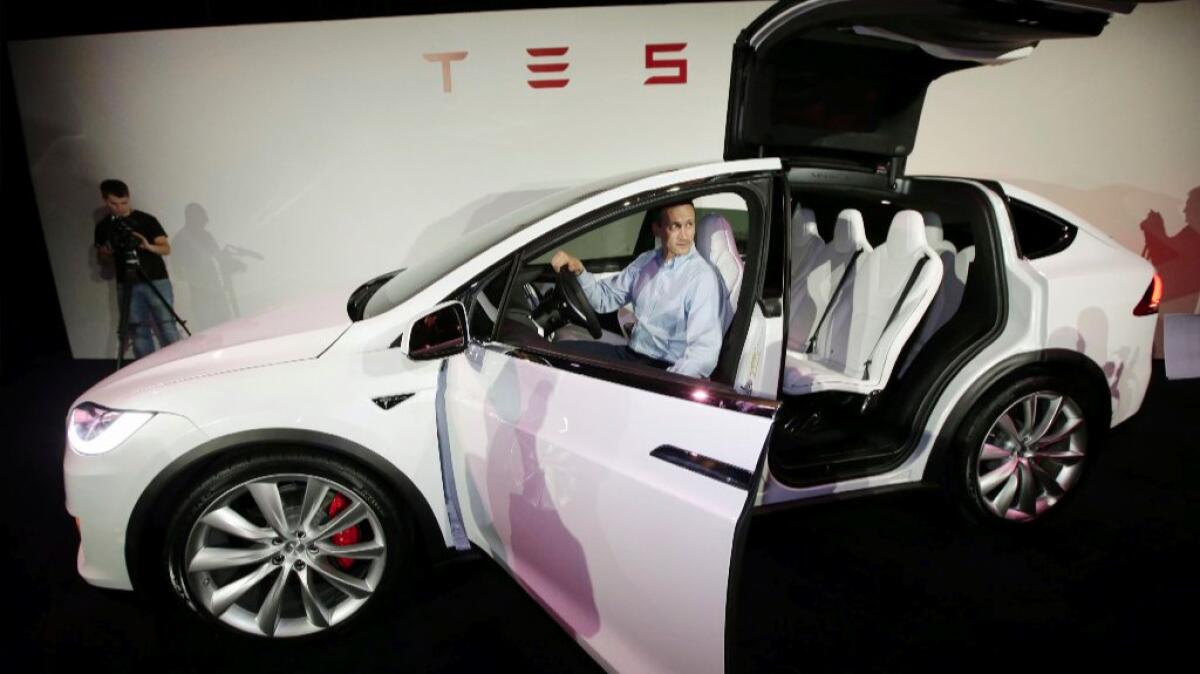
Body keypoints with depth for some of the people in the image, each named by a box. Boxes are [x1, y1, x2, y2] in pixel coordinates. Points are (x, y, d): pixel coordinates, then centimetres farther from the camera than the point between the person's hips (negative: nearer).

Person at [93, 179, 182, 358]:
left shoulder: (146, 220, 1)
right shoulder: (103, 226, 10)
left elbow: (166, 248, -2)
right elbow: (103, 259, 18)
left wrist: (149, 246, -22)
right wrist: (107, 253, -5)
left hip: (156, 281, -3)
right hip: (127, 285, 3)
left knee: (167, 327, -6)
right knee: (139, 331, 2)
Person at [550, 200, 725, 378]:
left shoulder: (702, 277, -16)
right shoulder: (646, 261, 8)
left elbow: (705, 352, -25)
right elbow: (605, 298, 15)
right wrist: (579, 270, -4)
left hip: (667, 370, -7)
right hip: (632, 355, 7)